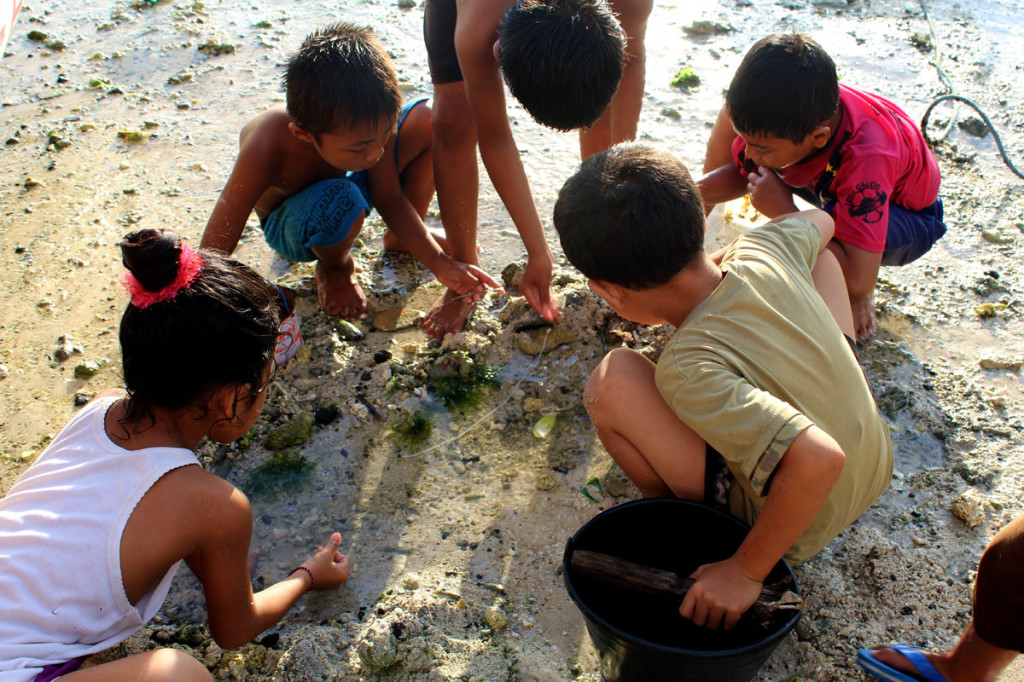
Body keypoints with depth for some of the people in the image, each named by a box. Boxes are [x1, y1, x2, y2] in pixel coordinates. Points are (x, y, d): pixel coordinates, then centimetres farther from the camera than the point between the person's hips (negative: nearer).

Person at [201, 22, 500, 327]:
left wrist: (440, 264, -22)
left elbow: (389, 197, -14)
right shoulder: (265, 151, -40)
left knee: (429, 119, -16)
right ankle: (334, 268, -4)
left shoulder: (371, 123, -28)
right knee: (340, 200, -43)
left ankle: (400, 239, 7)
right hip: (291, 227, -5)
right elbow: (212, 254, -36)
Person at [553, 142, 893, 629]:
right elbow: (820, 221, 10)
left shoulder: (690, 372, -34)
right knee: (818, 254, 20)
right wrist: (721, 259, 16)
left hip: (796, 531, -6)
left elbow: (819, 459, -42)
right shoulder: (763, 253, -15)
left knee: (613, 382, -22)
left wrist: (747, 570, -29)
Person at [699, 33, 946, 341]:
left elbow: (858, 278, -47)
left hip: (908, 214, -5)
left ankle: (862, 298, -4)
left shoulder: (866, 158, -45)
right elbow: (743, 173, -10)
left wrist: (784, 212, -44)